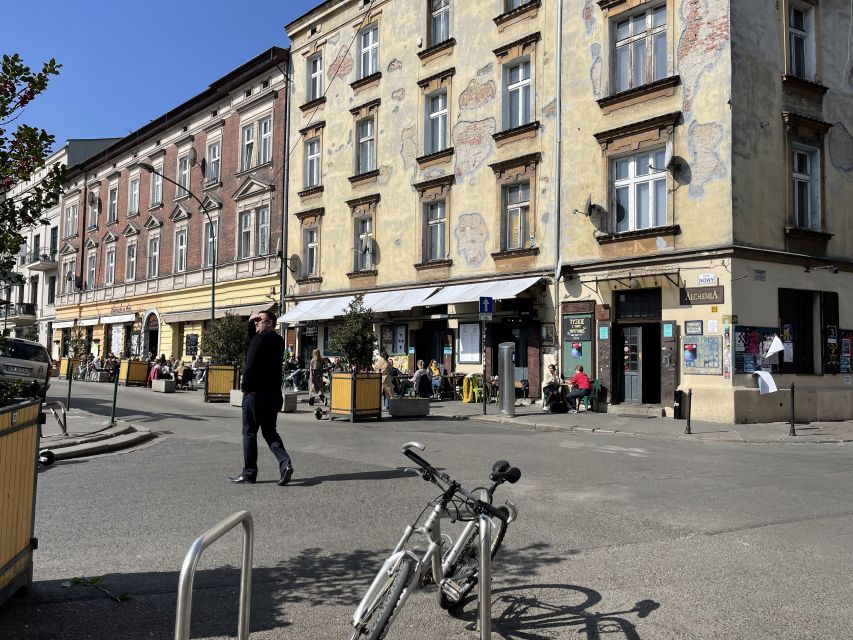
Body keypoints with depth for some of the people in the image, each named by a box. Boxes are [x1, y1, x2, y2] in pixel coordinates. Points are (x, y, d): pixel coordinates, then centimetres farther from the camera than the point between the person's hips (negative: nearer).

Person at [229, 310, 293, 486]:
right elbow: (251, 338, 27)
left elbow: (250, 366, -19)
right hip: (274, 394, 8)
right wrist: (250, 324, 13)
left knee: (249, 433, 4)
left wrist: (245, 386, -7)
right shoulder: (278, 340, 13)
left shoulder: (260, 339, -14)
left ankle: (249, 474, 9)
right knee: (270, 432, 14)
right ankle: (285, 463, -5)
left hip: (256, 393, -8)